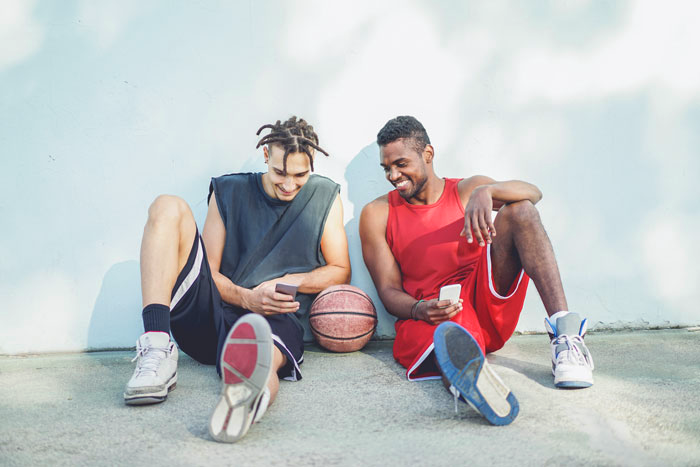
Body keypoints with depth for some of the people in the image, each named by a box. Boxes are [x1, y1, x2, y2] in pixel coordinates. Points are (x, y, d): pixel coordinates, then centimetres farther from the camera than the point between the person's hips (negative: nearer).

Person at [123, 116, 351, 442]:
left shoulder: (324, 196, 13)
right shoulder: (229, 192, 12)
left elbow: (341, 271, 15)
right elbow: (210, 271, 7)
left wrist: (289, 283, -3)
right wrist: (246, 297, -14)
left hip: (276, 321, -2)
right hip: (208, 315, 2)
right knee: (168, 208, -17)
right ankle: (157, 352, -32)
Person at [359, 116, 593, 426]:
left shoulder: (468, 190, 13)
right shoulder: (377, 214, 12)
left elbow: (532, 193, -6)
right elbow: (388, 290, 5)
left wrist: (486, 191, -27)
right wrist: (418, 310, -18)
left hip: (488, 302, 2)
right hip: (429, 315, -2)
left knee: (519, 209, -16)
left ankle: (563, 329, -30)